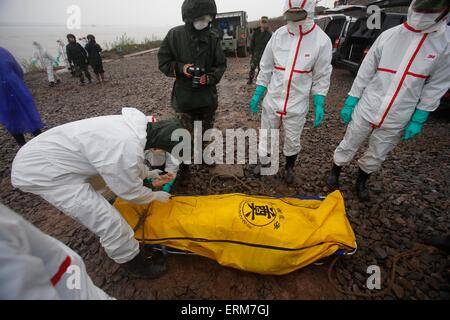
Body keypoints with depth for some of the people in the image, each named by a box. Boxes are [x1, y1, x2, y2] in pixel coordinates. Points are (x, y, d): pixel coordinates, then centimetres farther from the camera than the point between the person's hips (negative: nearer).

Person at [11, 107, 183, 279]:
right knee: (110, 222, -9)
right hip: (42, 172, -9)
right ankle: (136, 266, 13)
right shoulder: (127, 149, -34)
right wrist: (155, 196, 2)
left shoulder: (135, 123, -8)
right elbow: (130, 192, -15)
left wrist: (148, 173, 23)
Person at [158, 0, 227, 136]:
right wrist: (180, 68, -19)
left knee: (206, 134, 16)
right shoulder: (175, 35, -6)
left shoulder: (213, 37, -2)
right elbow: (163, 62, 0)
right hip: (184, 97, -2)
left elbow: (221, 64, 3)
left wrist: (210, 77, -16)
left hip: (208, 96, 2)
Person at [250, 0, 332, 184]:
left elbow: (321, 77, -3)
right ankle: (264, 162, 42)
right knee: (266, 136, 16)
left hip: (297, 105, -2)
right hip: (272, 100, 2)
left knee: (292, 141, 13)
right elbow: (266, 68, 4)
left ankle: (289, 167, 40)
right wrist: (257, 94, 1)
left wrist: (319, 105, -10)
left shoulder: (322, 40, -9)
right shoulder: (278, 35, -3)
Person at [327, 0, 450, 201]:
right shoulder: (389, 36, -3)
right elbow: (365, 72, 0)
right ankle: (335, 173, 34)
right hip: (366, 110, 0)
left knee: (377, 156, 14)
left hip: (397, 120, 1)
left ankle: (361, 182, 38)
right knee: (348, 147, 10)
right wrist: (350, 103, -2)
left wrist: (418, 120, -4)